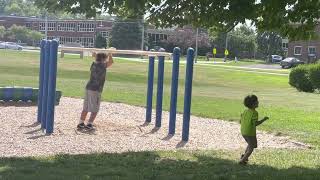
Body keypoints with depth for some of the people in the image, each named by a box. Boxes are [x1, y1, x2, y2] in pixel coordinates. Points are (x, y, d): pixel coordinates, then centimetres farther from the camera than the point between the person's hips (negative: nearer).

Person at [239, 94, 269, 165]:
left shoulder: (245, 111, 4)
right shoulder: (254, 112, -18)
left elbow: (241, 121, 6)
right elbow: (255, 123, -24)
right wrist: (264, 119, -13)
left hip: (243, 131, 7)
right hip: (250, 133, -7)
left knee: (250, 144, 30)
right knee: (251, 148, 9)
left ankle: (244, 156, 24)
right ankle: (242, 160, 3)